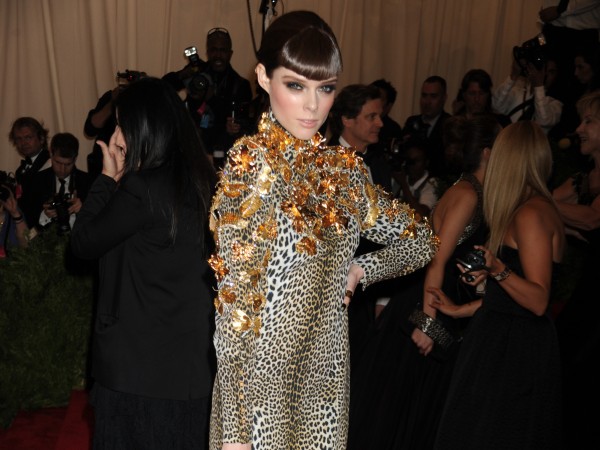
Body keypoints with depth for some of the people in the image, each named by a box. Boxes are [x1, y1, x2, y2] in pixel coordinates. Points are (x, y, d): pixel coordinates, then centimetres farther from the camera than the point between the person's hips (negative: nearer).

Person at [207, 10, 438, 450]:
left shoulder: (343, 169, 2)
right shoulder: (251, 164, -13)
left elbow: (420, 241, 15)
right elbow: (235, 306, -15)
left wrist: (359, 271, -1)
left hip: (325, 380, 5)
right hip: (260, 384, -5)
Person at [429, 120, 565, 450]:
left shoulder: (530, 214, -17)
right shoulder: (538, 209, 14)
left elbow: (538, 301, -20)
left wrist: (497, 269, -32)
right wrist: (462, 310, 21)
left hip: (513, 351, -10)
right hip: (509, 339, 10)